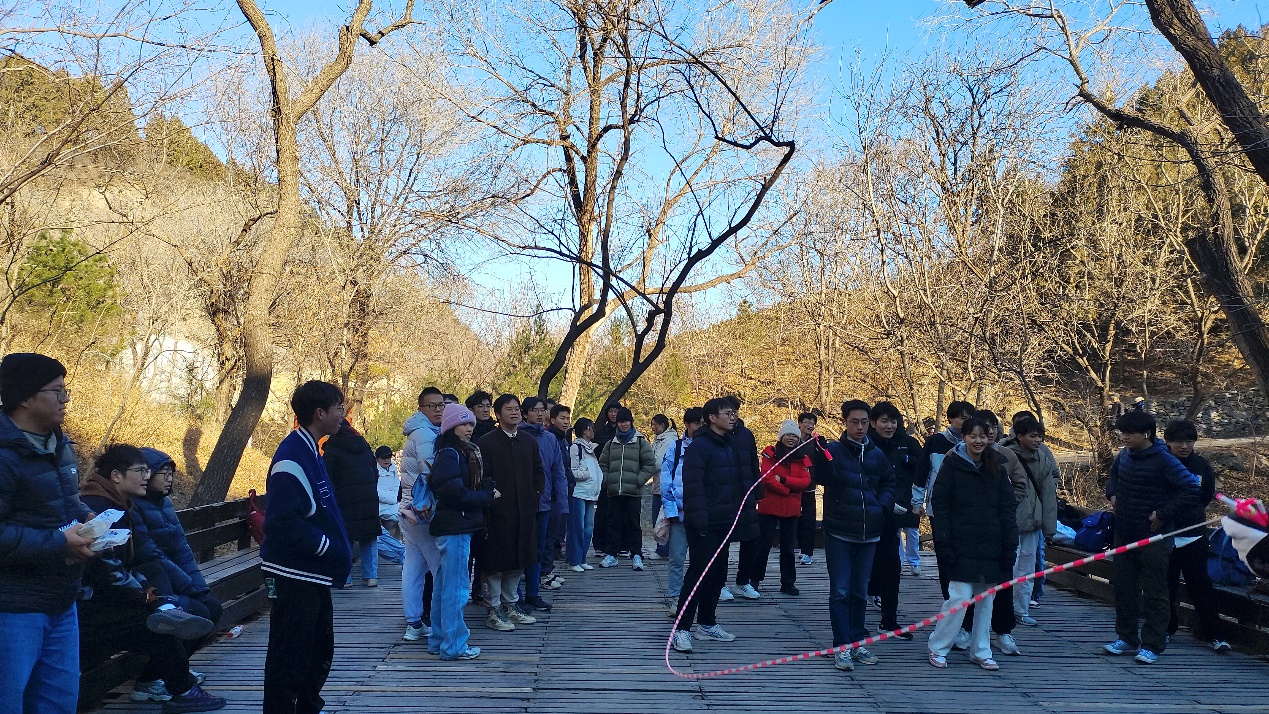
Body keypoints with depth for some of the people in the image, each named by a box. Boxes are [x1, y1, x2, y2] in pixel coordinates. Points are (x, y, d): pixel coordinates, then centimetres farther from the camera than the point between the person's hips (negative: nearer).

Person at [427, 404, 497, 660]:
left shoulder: (464, 453, 16)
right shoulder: (449, 455, -14)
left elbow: (474, 485, 16)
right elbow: (456, 494, -20)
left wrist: (488, 490, -3)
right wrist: (487, 496, -9)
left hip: (456, 526, 10)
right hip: (455, 527, -10)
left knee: (444, 585, 15)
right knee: (456, 587, -4)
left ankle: (438, 640, 25)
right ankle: (454, 646, 3)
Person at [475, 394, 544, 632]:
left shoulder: (528, 442, 11)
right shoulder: (486, 443, -6)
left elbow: (539, 472, 16)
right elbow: (481, 477, -9)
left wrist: (535, 496, 5)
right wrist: (491, 498, -14)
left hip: (524, 513, 6)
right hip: (498, 512, -6)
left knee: (519, 559, 13)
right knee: (496, 561, 0)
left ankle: (511, 604, 26)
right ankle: (495, 610, 9)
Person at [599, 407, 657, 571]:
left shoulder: (641, 443, 3)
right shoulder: (611, 444, 14)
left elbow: (650, 464, 0)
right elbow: (603, 464, 17)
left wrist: (639, 480, -9)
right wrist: (606, 480, 2)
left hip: (633, 492, -3)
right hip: (613, 492, 3)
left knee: (633, 523, -2)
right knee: (613, 523, 7)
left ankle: (636, 555, 4)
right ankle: (612, 555, 13)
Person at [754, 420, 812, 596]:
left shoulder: (803, 459, 6)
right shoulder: (770, 453, -4)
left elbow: (806, 482, -6)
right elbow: (767, 478, -14)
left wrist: (783, 480, -16)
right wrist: (788, 490, -15)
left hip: (792, 509, 3)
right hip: (769, 507, -3)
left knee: (788, 547, 10)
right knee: (764, 545, 4)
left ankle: (788, 583, 17)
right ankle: (754, 579, 16)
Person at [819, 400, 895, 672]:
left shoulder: (876, 454, 8)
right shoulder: (833, 450, -6)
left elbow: (889, 482, 20)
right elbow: (821, 476, -22)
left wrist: (882, 504, 2)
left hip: (868, 534, 4)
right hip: (839, 533, -4)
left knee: (859, 592, 14)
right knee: (840, 592, -2)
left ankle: (857, 642, 25)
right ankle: (842, 647, 5)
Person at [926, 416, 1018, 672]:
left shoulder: (997, 467, 9)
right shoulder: (952, 465, -2)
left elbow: (1008, 508, 9)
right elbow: (939, 506, -5)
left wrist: (1010, 546, 2)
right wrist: (943, 543, -12)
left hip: (991, 547, 4)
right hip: (962, 546, -4)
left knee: (987, 600, 10)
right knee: (959, 597, -9)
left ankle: (981, 652, 23)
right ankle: (938, 648, 5)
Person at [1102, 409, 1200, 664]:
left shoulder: (1164, 461, -17)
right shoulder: (1124, 456, 5)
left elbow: (1191, 490, -20)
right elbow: (1114, 474, 27)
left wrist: (1163, 515, -19)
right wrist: (1112, 494, 10)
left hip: (1153, 538, -7)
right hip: (1124, 536, 7)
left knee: (1154, 593, 1)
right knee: (1123, 589, 14)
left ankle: (1152, 646, 8)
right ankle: (1127, 639, 27)